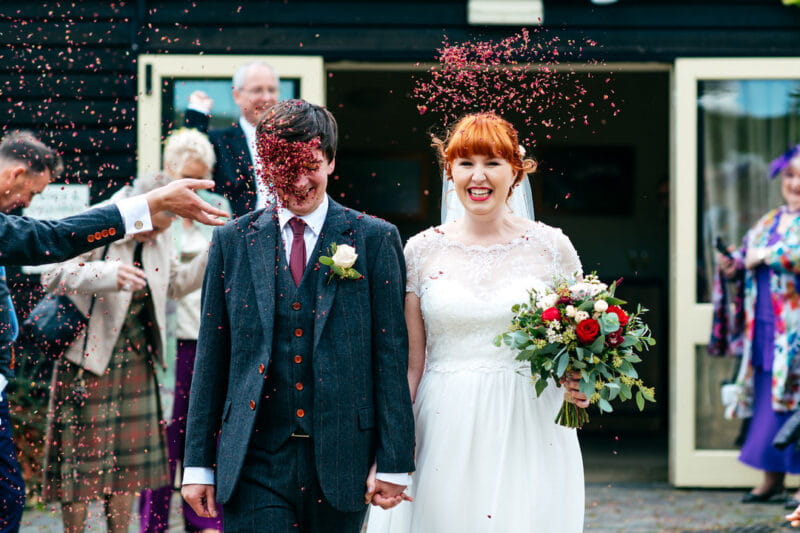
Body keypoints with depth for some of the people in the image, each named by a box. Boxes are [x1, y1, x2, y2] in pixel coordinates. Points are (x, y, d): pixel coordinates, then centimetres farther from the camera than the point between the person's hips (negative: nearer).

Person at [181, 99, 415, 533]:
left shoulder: (374, 239, 2)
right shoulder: (232, 241, 7)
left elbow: (391, 355, 0)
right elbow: (210, 358, 8)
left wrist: (394, 463, -4)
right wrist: (198, 464, 4)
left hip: (340, 459, 0)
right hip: (255, 461, 1)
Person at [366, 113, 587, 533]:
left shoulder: (551, 247, 3)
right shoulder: (423, 250, 4)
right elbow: (410, 364, 5)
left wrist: (580, 385, -11)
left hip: (530, 433, 0)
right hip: (445, 436, 1)